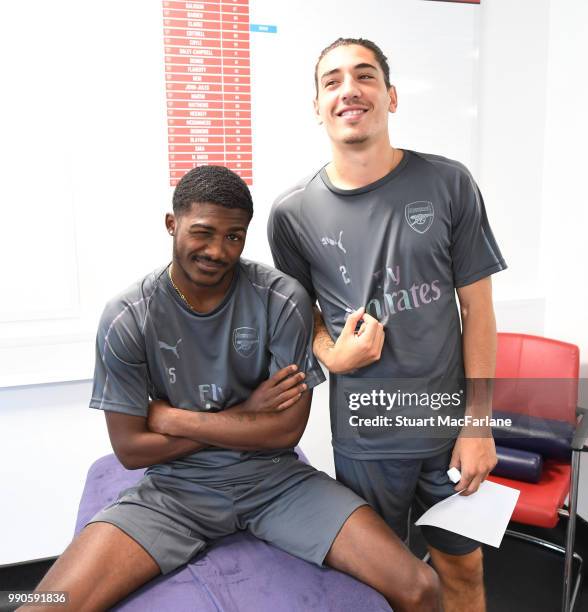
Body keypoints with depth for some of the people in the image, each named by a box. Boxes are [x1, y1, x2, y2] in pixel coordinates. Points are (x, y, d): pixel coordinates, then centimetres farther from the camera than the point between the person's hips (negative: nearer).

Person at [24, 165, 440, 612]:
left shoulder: (282, 300, -12)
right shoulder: (127, 319, -11)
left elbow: (287, 430, -10)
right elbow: (130, 448, -7)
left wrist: (173, 419, -11)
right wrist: (245, 413, -12)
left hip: (274, 477, 0)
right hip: (175, 486, 1)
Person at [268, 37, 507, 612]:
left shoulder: (448, 184, -7)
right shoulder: (293, 212, -6)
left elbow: (476, 309, -3)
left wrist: (478, 423, -4)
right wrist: (333, 355, -14)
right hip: (365, 434, 0)